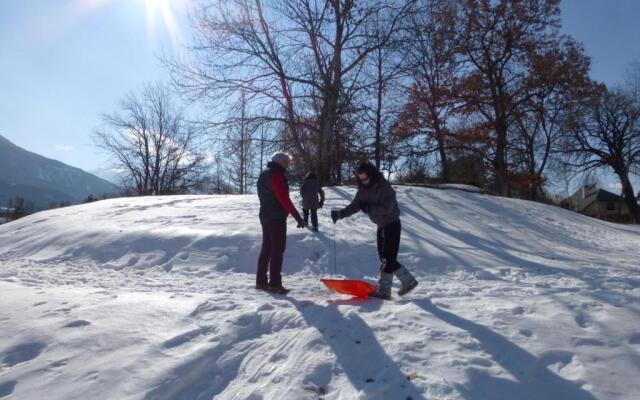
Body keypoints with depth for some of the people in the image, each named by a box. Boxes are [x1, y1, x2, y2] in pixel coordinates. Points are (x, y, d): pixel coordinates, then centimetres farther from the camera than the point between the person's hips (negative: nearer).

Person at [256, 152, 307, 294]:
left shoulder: (264, 174, 16)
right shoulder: (276, 175, -14)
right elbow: (283, 198, -23)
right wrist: (297, 216, -23)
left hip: (265, 215, 9)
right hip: (276, 217, -9)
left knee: (267, 248, 13)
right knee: (277, 250, -5)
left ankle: (261, 281, 17)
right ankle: (274, 284, -4)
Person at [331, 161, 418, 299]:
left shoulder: (385, 188, -20)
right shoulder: (363, 190, 2)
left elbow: (386, 208, -29)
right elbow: (354, 205, -1)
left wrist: (367, 208, -25)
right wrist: (340, 213, -17)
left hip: (392, 225, -8)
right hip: (381, 226, 8)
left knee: (387, 258, -8)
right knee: (385, 257, 11)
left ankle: (383, 290, -1)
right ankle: (408, 280, 21)